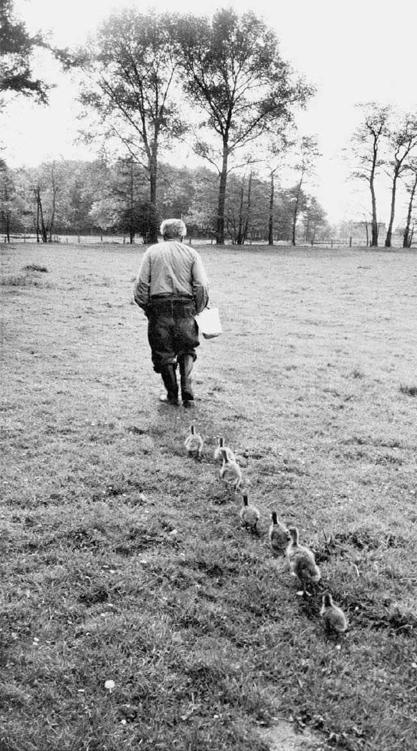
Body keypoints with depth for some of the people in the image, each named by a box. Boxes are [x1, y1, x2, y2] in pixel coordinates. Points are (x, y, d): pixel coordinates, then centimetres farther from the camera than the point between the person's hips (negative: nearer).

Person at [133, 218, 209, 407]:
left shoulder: (152, 252, 8)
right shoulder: (191, 253, 6)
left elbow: (141, 283, -1)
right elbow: (202, 286, -3)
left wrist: (145, 306, 9)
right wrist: (197, 310, 8)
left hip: (159, 307, 0)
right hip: (185, 307, 0)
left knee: (163, 353, 12)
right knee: (186, 351, 16)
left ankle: (172, 395, 19)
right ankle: (187, 393, 4)